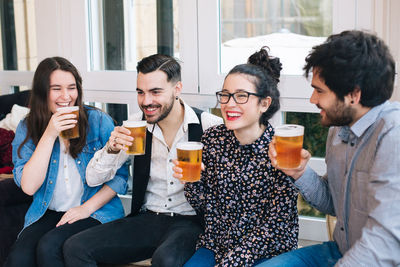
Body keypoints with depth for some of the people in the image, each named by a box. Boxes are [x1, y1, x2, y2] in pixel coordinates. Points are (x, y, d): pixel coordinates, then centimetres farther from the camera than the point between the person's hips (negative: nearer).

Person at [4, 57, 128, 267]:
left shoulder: (99, 121, -1)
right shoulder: (27, 128, 4)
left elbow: (120, 175, 0)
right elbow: (28, 186, -9)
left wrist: (87, 207, -11)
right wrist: (49, 135, -14)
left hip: (96, 212, -2)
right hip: (47, 214, 2)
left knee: (48, 247, -30)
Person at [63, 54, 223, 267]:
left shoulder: (209, 125, -9)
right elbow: (93, 179, 6)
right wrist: (112, 149, -14)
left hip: (190, 220, -4)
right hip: (147, 219, 4)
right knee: (76, 248, -14)